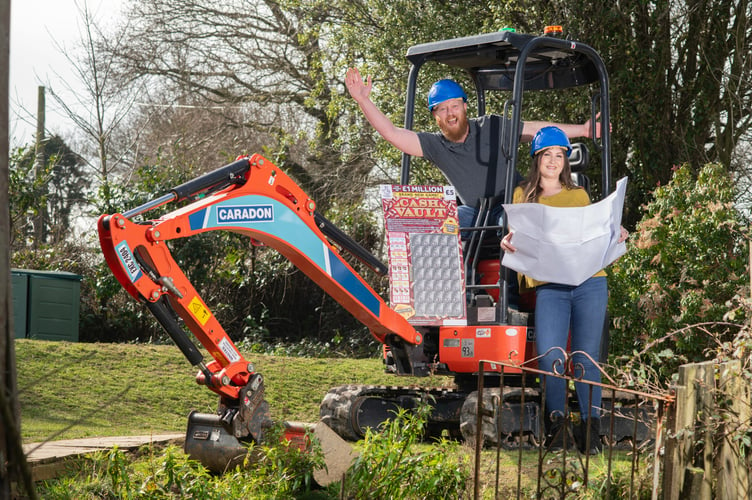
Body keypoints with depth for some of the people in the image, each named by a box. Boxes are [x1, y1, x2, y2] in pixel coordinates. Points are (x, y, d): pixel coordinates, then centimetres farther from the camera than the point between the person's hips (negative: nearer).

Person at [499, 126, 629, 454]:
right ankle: (556, 418, 5)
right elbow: (517, 235, 16)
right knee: (550, 356, -17)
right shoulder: (523, 195, 17)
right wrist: (508, 242, -7)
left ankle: (590, 425, 8)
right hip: (549, 285, -1)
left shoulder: (579, 196, 19)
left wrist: (614, 236, 0)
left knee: (585, 357, -2)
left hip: (589, 282, 1)